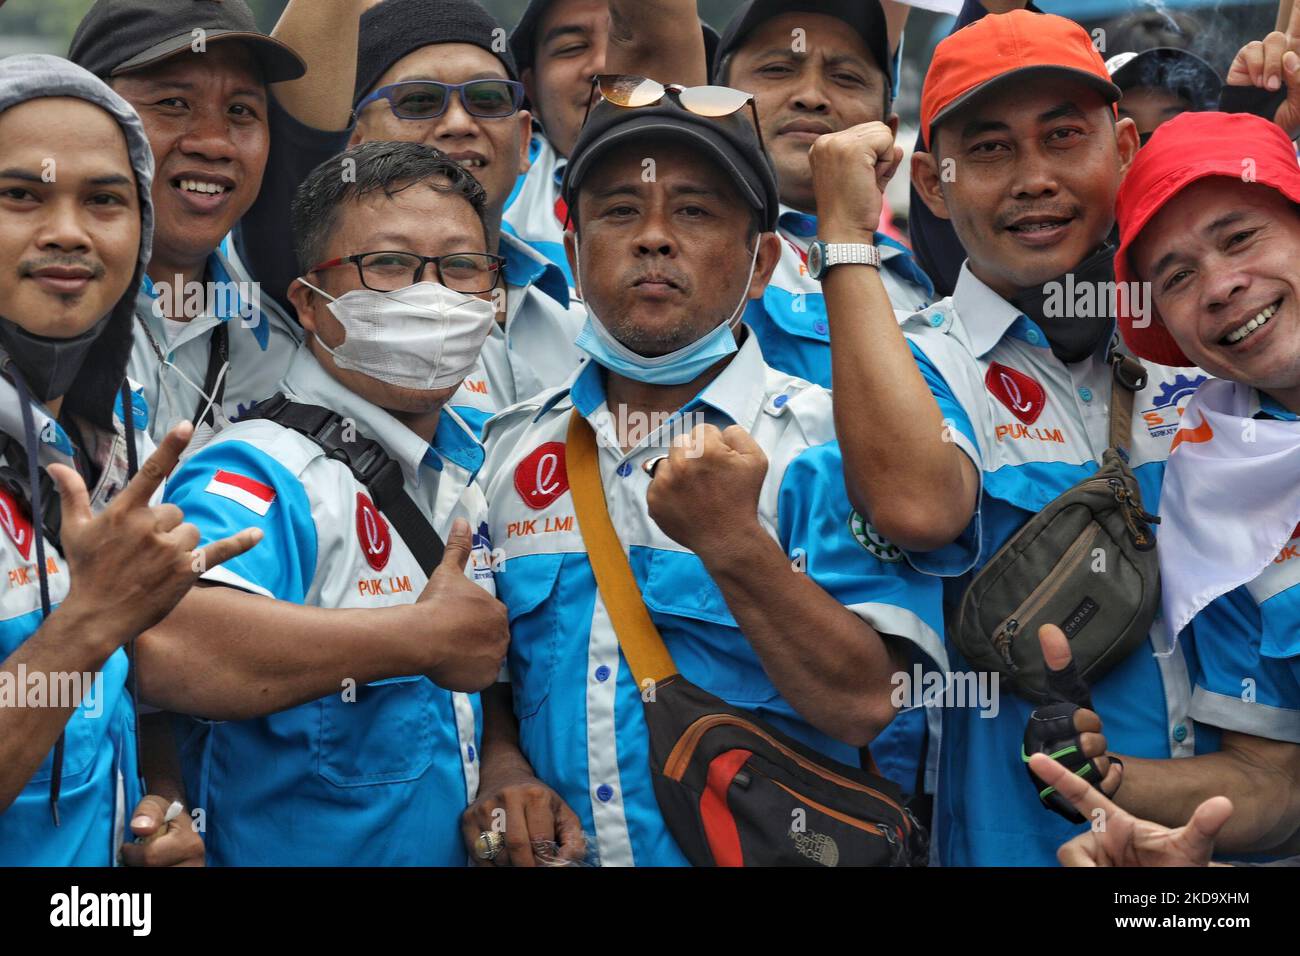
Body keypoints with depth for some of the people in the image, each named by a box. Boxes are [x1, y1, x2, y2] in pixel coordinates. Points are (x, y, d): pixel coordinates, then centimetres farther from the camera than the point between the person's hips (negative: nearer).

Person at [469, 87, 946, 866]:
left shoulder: (832, 444, -2)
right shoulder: (511, 448, 11)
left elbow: (864, 706, -9)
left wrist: (734, 544, -18)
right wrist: (500, 767, 1)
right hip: (551, 852, 4)